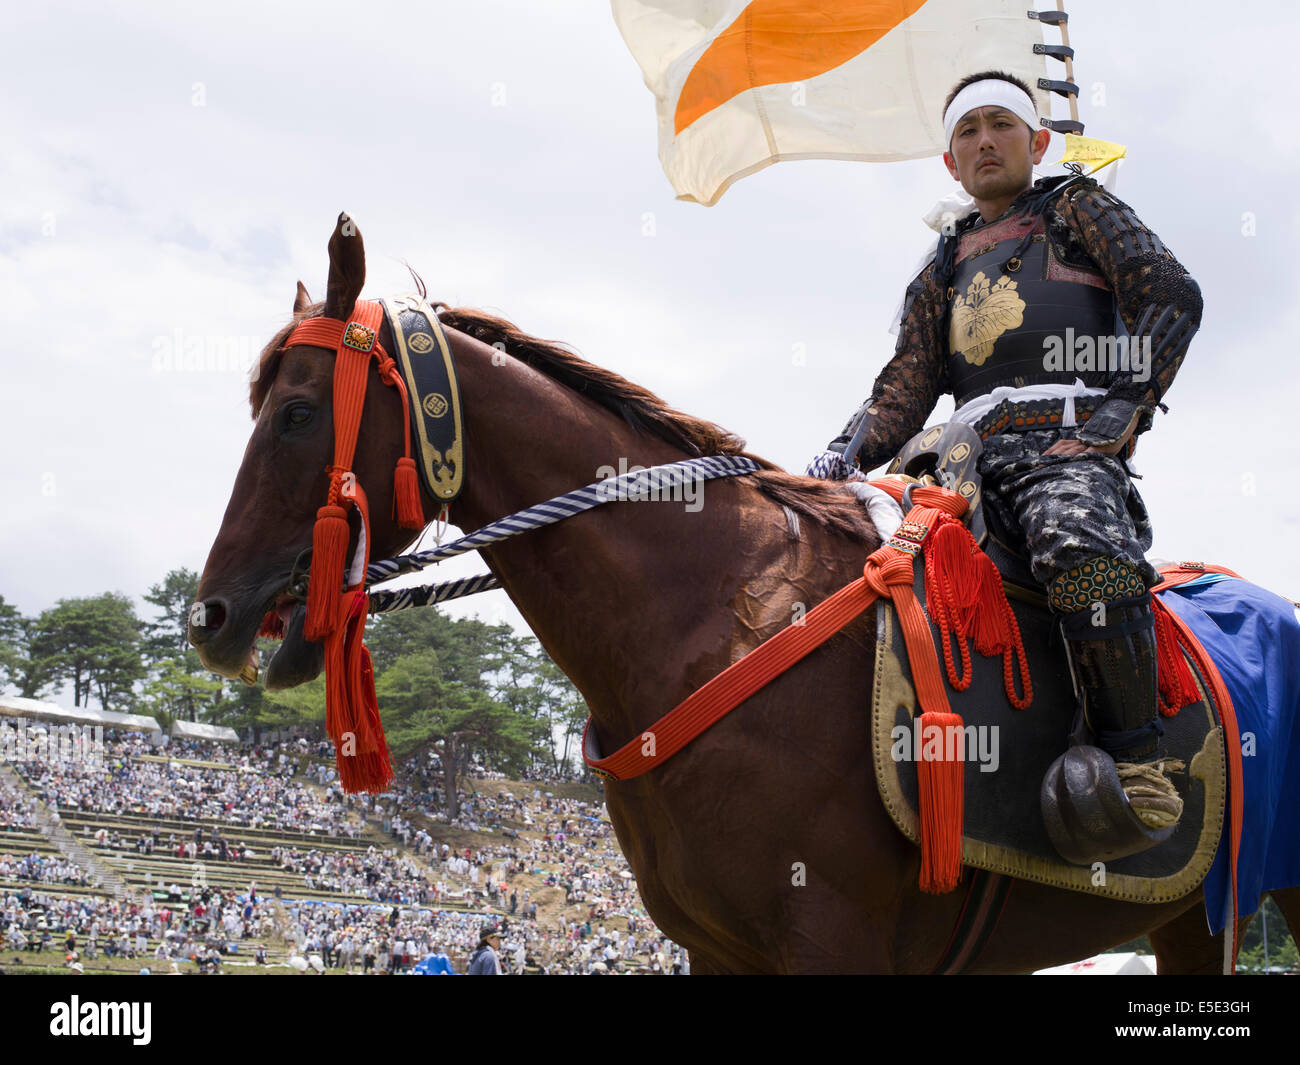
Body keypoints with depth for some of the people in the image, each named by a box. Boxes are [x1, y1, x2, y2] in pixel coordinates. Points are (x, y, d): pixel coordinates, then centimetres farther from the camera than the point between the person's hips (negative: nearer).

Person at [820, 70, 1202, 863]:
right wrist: (842, 463, 0)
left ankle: (1136, 769, -33)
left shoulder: (1078, 209, 18)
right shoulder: (943, 273, 30)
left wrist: (1124, 407, -10)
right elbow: (903, 394, 20)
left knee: (1079, 546, -39)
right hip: (975, 461, 6)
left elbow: (1172, 296, 4)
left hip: (1069, 446, -6)